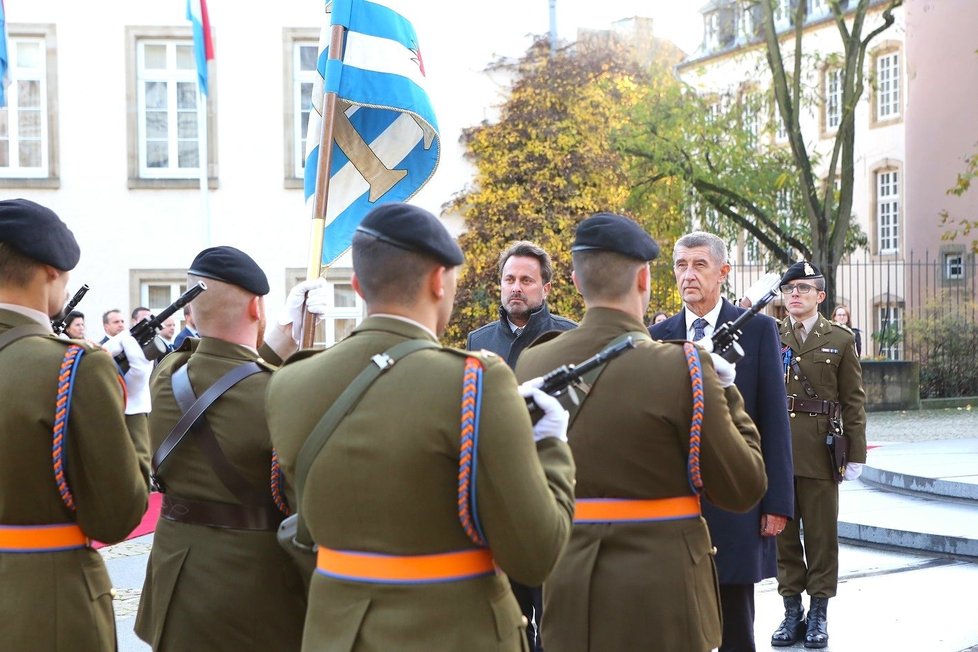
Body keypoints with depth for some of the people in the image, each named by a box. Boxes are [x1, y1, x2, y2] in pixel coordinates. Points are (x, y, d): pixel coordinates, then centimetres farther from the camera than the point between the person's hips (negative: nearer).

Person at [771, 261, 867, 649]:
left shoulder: (841, 340, 5)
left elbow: (854, 401, 4)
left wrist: (855, 454, 0)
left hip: (819, 452, -1)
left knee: (821, 533, 4)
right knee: (782, 531, 7)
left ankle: (819, 610, 14)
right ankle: (792, 608, 16)